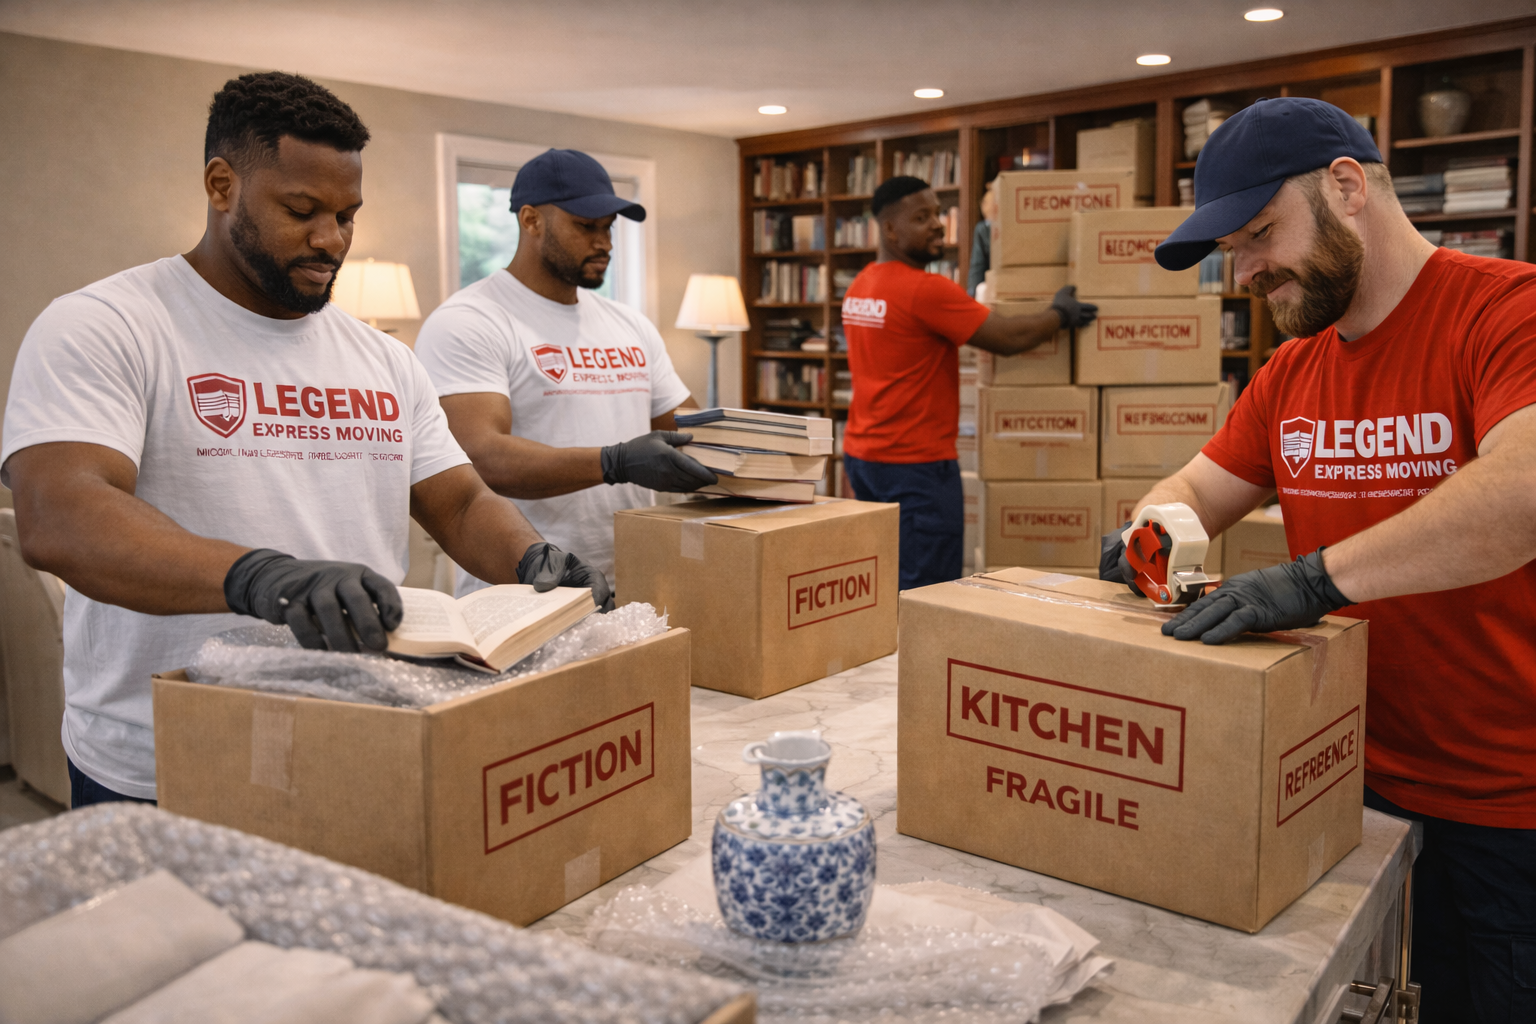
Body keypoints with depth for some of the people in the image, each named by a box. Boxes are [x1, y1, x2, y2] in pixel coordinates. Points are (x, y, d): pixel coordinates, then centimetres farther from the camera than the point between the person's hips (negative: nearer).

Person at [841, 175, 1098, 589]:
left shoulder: (859, 286, 11)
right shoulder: (926, 290, -17)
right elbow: (1010, 338, -14)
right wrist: (1061, 314, 4)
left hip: (861, 455, 9)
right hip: (916, 463, -9)